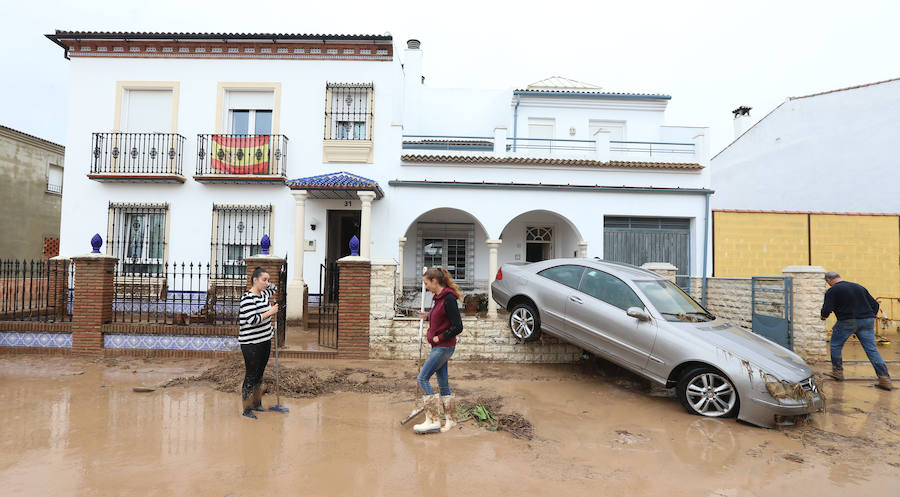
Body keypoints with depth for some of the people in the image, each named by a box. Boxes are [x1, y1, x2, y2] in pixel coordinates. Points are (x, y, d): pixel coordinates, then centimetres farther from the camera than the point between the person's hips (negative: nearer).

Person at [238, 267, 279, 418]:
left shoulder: (263, 294, 8)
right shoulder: (248, 298, -18)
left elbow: (272, 288, 32)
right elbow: (252, 320, -27)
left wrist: (267, 284, 13)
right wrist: (270, 312, -19)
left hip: (265, 342, 8)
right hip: (251, 344, -8)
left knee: (260, 374, 18)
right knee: (251, 376, 2)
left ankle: (257, 404, 32)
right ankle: (247, 409, 15)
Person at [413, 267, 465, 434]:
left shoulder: (449, 299, -18)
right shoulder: (439, 297, 11)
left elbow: (457, 327, -21)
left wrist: (439, 338, -15)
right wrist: (427, 317, 17)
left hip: (443, 347, -10)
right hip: (439, 347, 10)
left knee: (422, 378, -8)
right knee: (443, 382, 13)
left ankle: (433, 421, -2)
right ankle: (450, 419, 23)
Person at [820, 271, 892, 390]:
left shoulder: (832, 291, -3)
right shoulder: (859, 287, 17)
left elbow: (826, 309, -12)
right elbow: (875, 304, 18)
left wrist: (824, 316, 9)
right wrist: (869, 318, 26)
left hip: (847, 322, -6)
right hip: (867, 321, 6)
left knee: (835, 345, 13)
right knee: (872, 349, 6)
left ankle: (838, 372, 18)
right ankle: (884, 378, -1)